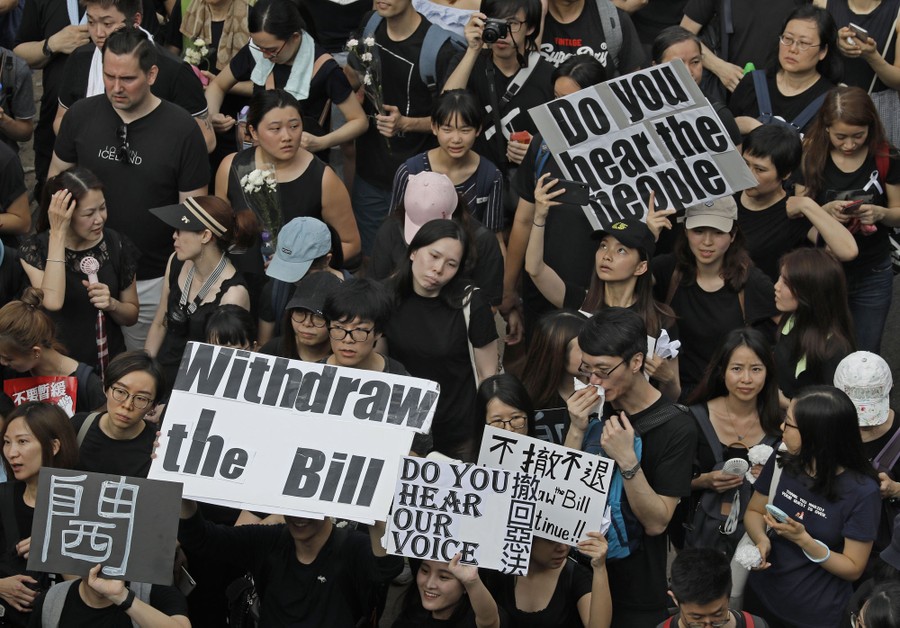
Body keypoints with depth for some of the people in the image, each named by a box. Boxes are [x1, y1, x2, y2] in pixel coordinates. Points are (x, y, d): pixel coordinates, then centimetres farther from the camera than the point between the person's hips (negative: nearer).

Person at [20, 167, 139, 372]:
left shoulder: (117, 245, 2)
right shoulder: (35, 249, -5)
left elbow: (132, 315, 12)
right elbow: (52, 302, -24)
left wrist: (112, 304, -11)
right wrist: (57, 233, -20)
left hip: (109, 363, 2)